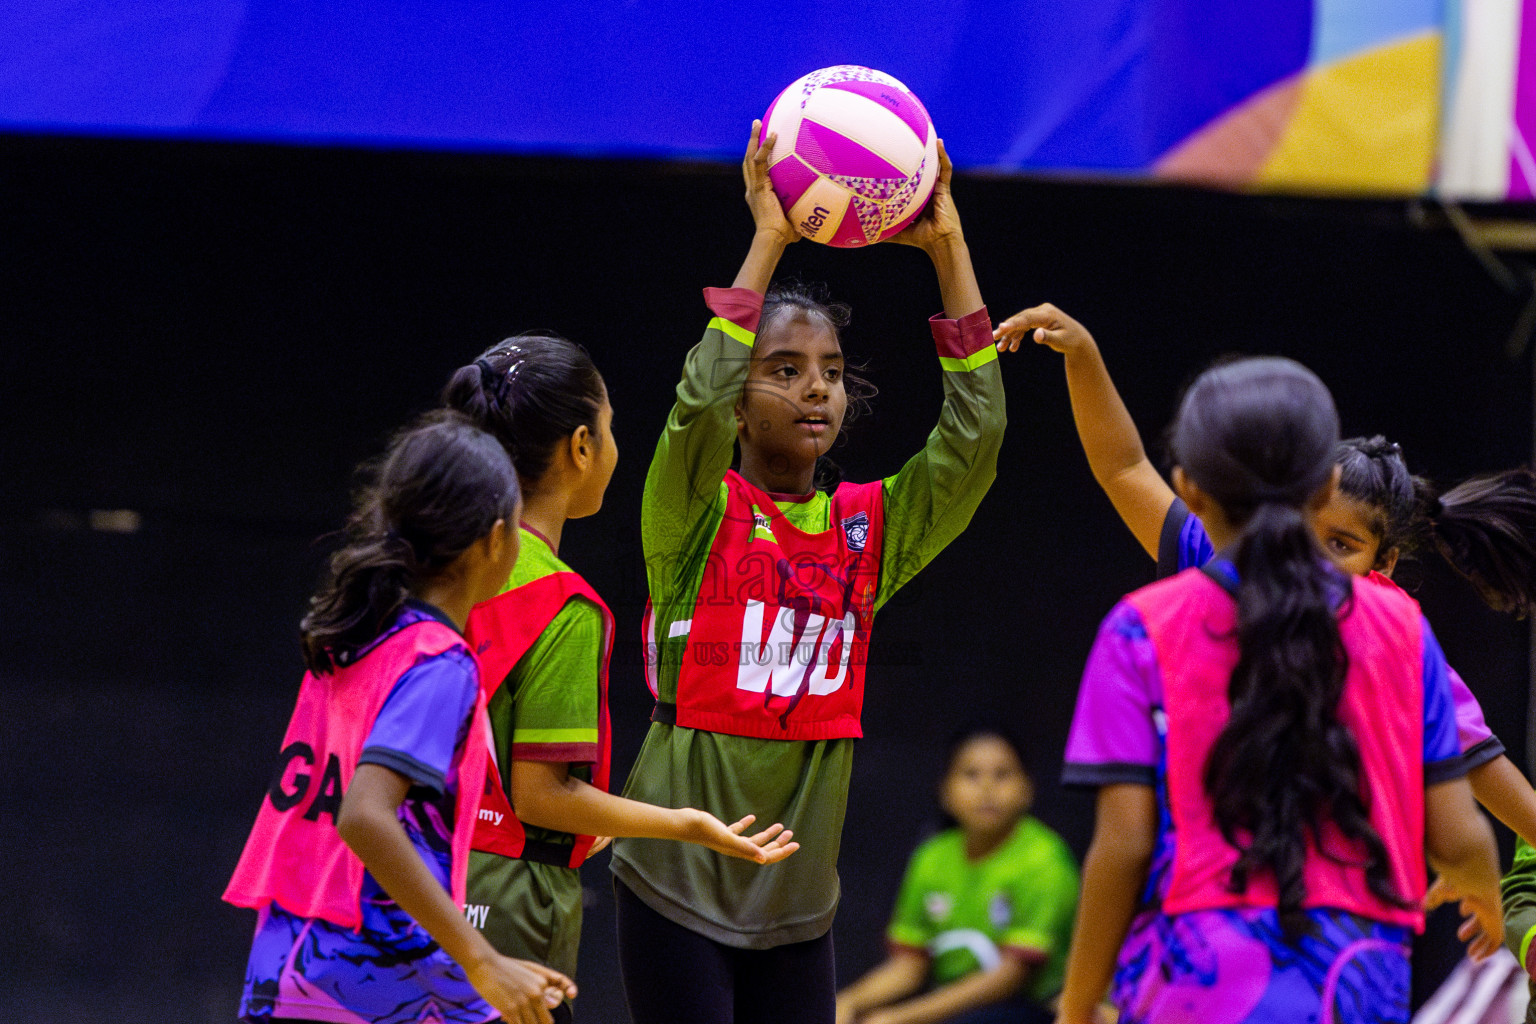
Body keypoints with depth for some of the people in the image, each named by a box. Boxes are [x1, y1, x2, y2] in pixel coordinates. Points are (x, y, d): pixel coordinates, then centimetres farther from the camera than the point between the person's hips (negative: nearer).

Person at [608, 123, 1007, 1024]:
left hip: (797, 906, 4)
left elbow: (976, 434, -3)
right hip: (678, 888, -4)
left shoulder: (870, 528, 7)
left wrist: (948, 249, -9)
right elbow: (699, 405, -24)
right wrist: (766, 244, -25)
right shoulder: (698, 517, -5)